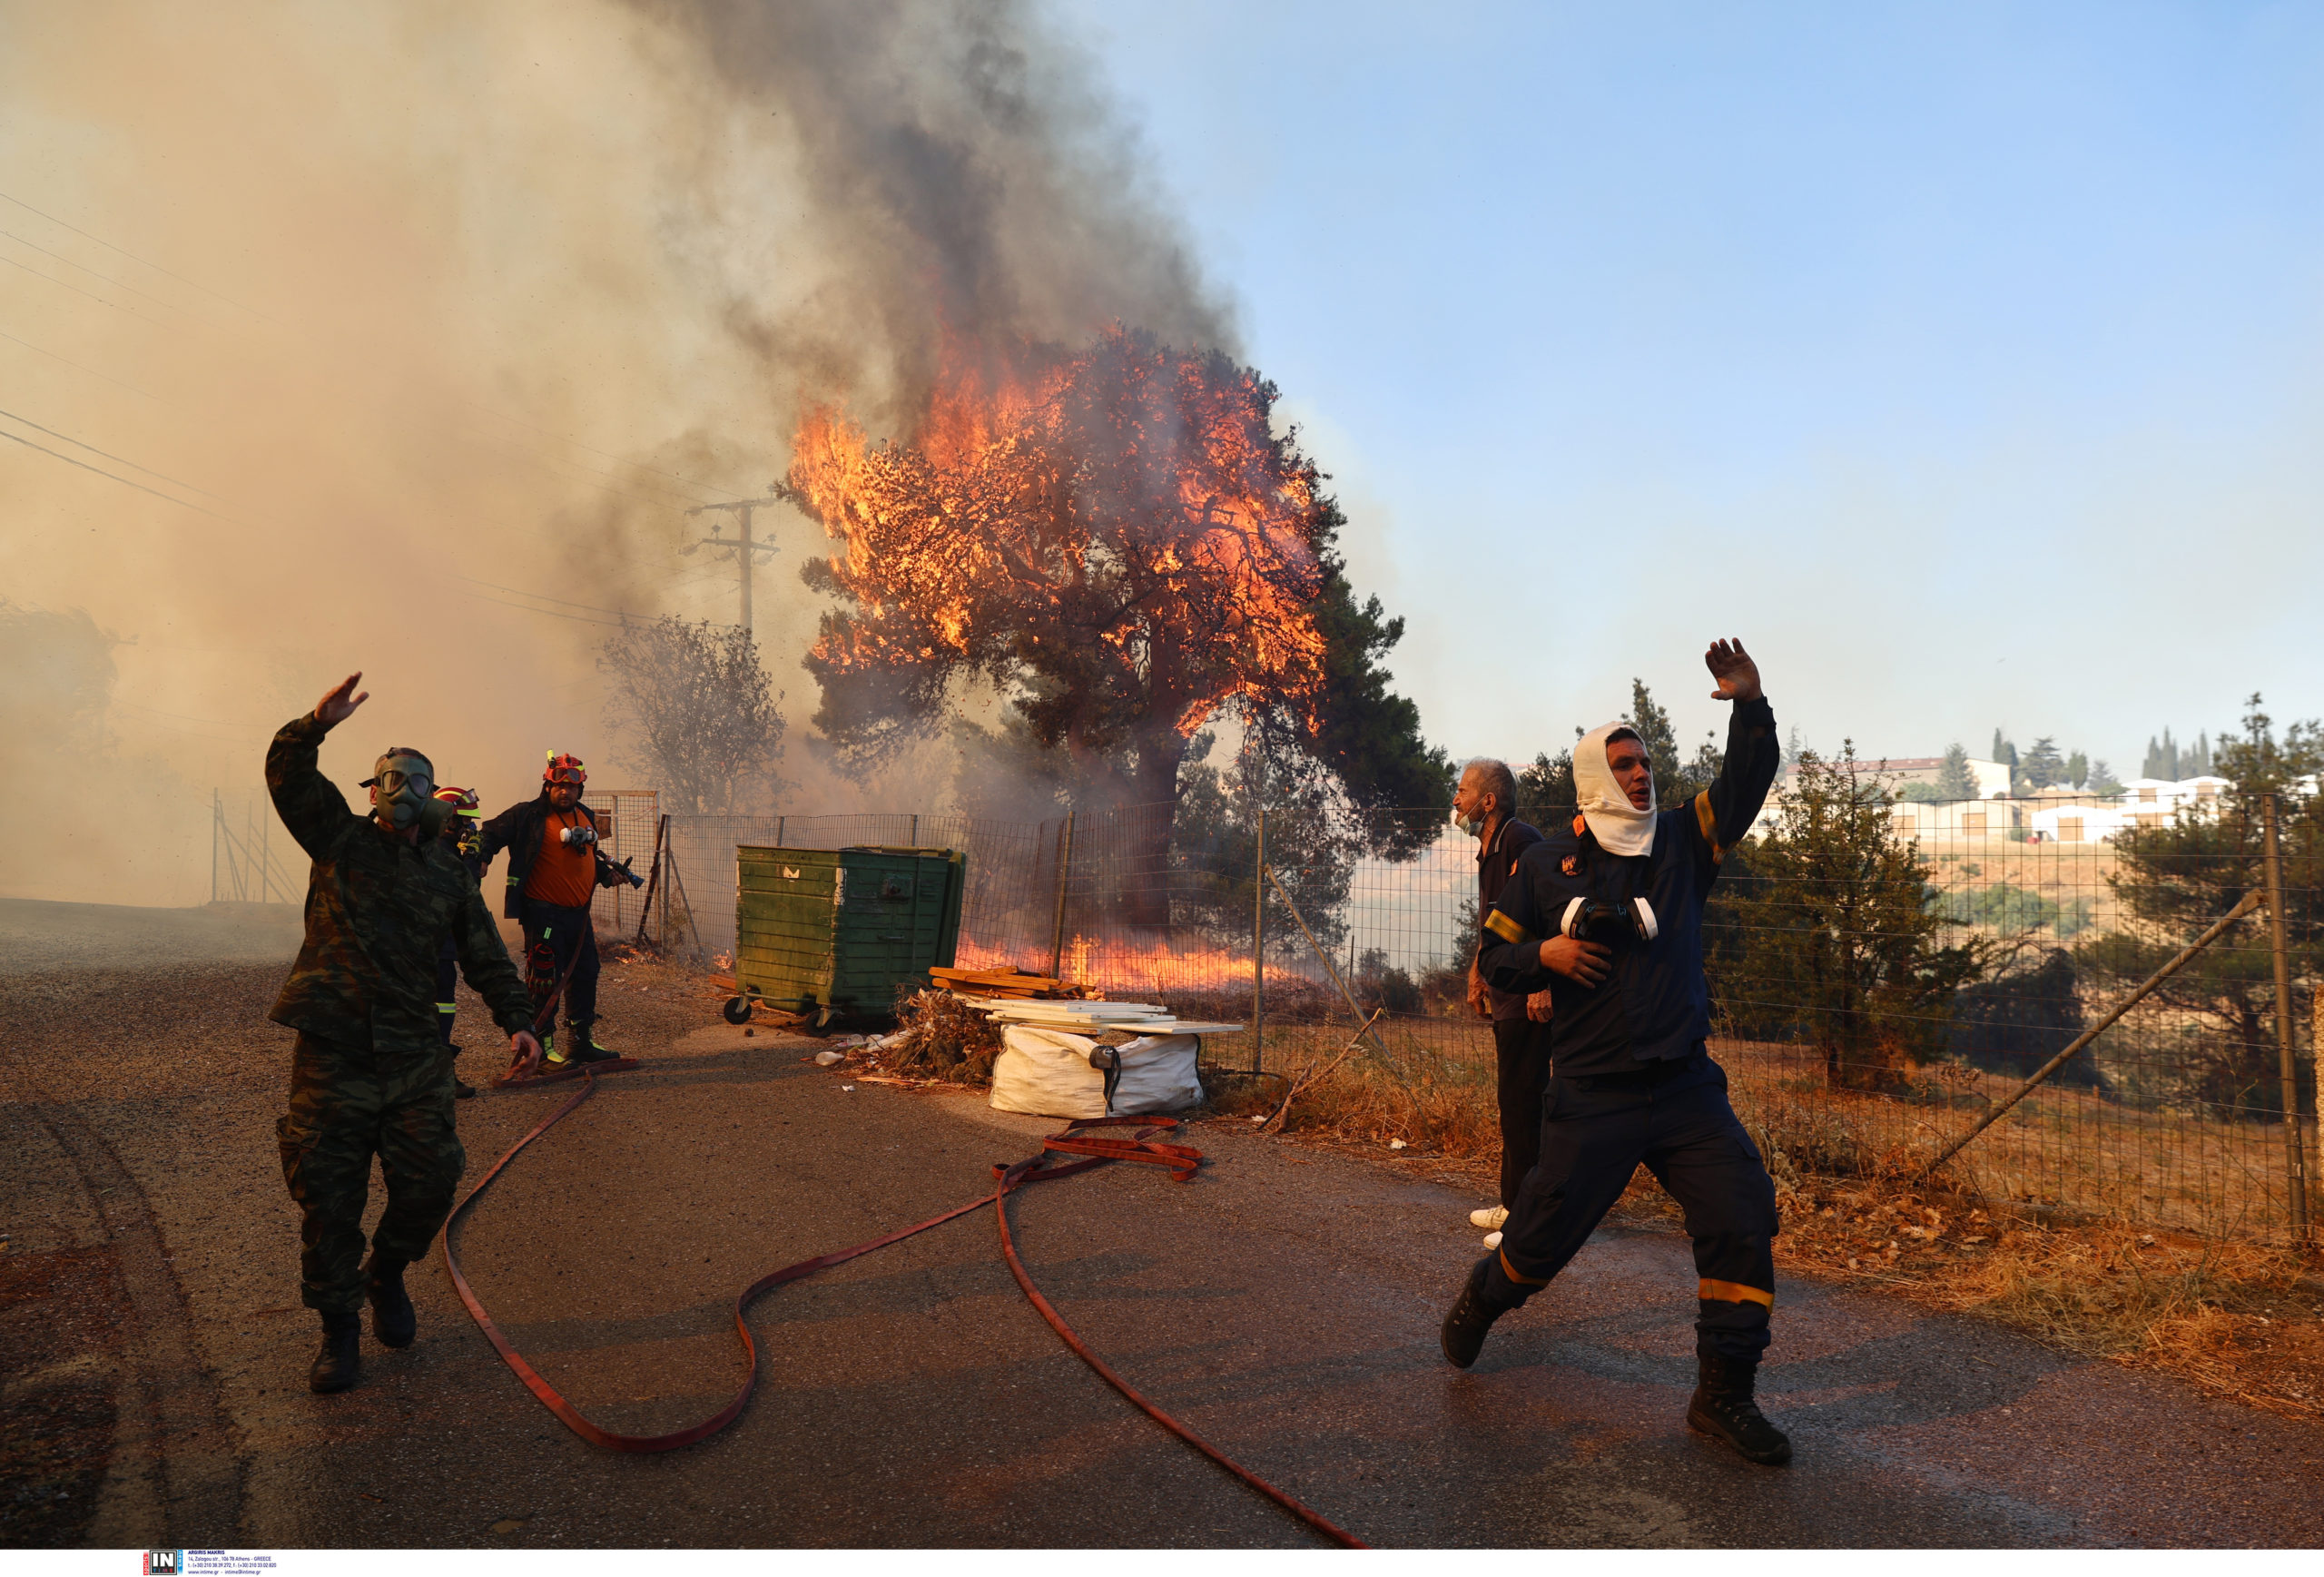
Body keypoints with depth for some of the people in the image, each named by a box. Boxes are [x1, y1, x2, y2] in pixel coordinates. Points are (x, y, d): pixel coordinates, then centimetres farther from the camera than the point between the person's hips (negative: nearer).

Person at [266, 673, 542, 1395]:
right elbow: (287, 775, -8)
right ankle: (338, 1328, 21)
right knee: (328, 1199, 3)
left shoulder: (449, 875, 11)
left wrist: (516, 1020, 1)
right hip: (332, 1055, -2)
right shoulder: (340, 840, 6)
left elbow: (487, 957, 12)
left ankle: (387, 1275, 32)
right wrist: (315, 726, -26)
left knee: (430, 1183, 1)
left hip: (414, 1058, 2)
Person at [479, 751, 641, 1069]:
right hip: (544, 913, -8)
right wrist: (481, 859, -21)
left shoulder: (586, 817, 14)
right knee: (545, 981, -4)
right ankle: (544, 1046, 6)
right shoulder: (528, 815, -7)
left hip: (579, 912, 8)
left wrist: (607, 874, 11)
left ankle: (581, 1042, 25)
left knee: (585, 976, 14)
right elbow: (492, 834, -4)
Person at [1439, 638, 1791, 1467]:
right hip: (1591, 1095, -2)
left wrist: (1750, 706, -18)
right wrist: (1545, 954, -15)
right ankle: (1480, 1300, 38)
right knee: (1546, 1232, 5)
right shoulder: (1545, 864, 1)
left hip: (1687, 1087, 3)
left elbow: (1746, 782, -3)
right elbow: (1494, 957, 5)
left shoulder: (1680, 840, 7)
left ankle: (1722, 1394, 8)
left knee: (1744, 1219, -7)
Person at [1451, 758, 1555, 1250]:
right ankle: (1513, 1204, 26)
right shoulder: (1488, 850, 17)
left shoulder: (1520, 840, -14)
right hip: (1506, 994, 10)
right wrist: (1478, 974, 29)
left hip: (1529, 995, -10)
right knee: (1511, 1099, 16)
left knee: (1521, 1100, -8)